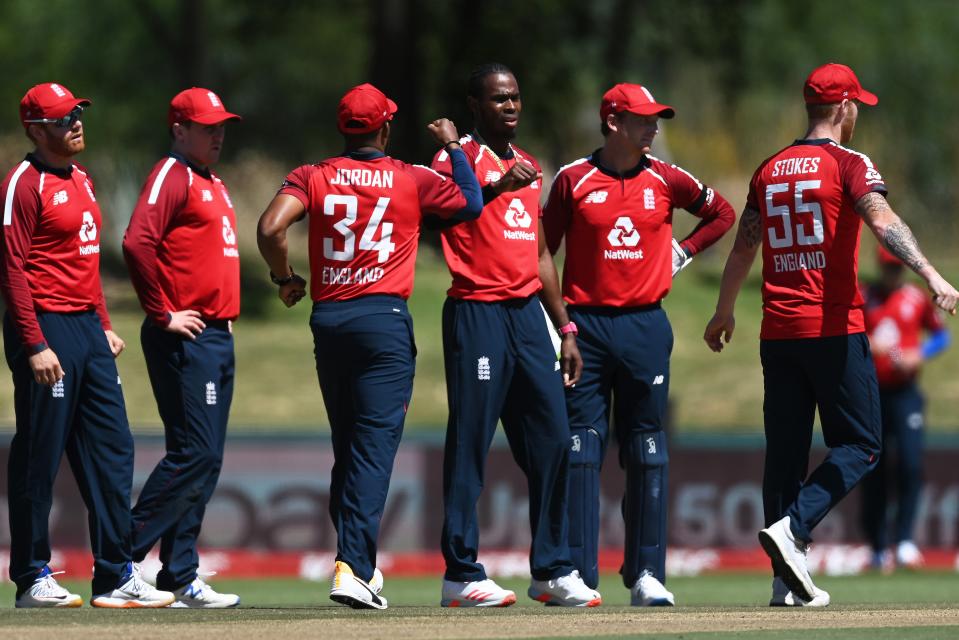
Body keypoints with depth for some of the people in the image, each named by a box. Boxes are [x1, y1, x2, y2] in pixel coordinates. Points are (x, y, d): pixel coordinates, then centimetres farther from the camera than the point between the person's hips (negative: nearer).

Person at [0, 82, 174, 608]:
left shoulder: (82, 181, 17)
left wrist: (104, 327, 19)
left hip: (87, 326, 9)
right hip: (47, 327, -9)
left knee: (110, 448, 7)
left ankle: (115, 577, 10)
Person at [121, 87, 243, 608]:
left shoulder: (214, 185, 21)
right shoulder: (171, 176, -9)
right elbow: (137, 243, -23)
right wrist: (163, 315, -19)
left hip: (218, 338, 10)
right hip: (185, 339, -10)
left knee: (204, 459, 8)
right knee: (194, 453, -13)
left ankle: (181, 577, 11)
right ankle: (125, 556, -8)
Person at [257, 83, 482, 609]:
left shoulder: (312, 177, 3)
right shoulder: (412, 180, 0)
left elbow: (270, 228, -11)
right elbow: (472, 204, 14)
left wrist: (285, 279, 6)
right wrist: (453, 146, 26)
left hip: (327, 320, 3)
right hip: (384, 320, -3)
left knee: (347, 449, 15)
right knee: (374, 450, -8)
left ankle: (360, 563, 17)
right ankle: (352, 568, -21)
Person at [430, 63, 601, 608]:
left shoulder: (528, 167, 20)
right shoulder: (460, 157, -3)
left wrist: (566, 327, 21)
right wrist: (495, 188, -35)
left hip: (528, 312, 7)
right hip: (477, 313, -7)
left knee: (552, 440, 4)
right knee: (471, 445, -6)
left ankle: (553, 570, 10)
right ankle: (461, 574, -2)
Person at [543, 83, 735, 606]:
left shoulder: (665, 180, 6)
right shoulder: (574, 180, -1)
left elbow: (722, 214, 21)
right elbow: (543, 250, 2)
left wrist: (681, 253, 9)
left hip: (646, 327, 2)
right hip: (585, 327, -2)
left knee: (647, 454, 2)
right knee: (580, 450, -3)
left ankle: (646, 575, 7)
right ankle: (578, 576, 0)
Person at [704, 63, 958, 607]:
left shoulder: (770, 170, 13)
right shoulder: (849, 164, -5)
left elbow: (743, 249, 18)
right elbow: (883, 223, -22)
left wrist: (725, 313, 31)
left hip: (778, 332, 6)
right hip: (836, 330, -6)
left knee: (786, 453, 8)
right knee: (860, 445, 1)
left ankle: (788, 580, 4)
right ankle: (792, 529, -19)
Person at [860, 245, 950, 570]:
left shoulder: (917, 298, 5)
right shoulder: (861, 299, 3)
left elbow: (941, 335, 12)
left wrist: (919, 355, -7)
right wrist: (865, 346, -17)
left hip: (905, 393, 0)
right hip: (870, 394, 0)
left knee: (910, 464, -15)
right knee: (873, 472, 2)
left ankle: (905, 540, -12)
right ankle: (878, 547, 11)